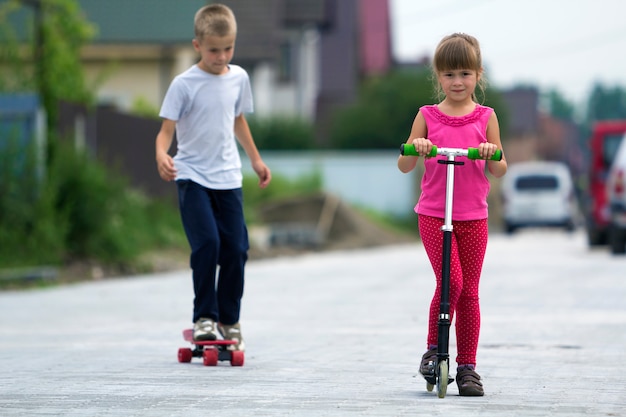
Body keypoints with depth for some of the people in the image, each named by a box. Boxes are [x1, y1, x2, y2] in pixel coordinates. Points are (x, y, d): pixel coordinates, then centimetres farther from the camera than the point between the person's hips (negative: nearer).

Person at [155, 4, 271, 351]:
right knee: (206, 243, -18)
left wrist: (255, 159, 28)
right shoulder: (185, 84, -9)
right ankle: (204, 317, -7)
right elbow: (166, 129, -12)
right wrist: (161, 155, -33)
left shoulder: (238, 78, 6)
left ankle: (229, 321, 15)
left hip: (228, 178, 4)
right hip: (192, 176, -4)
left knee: (236, 249, 1)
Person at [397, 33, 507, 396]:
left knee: (469, 290, 4)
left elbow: (500, 170, 3)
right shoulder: (428, 116, 4)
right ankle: (433, 349, 2)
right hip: (433, 214, -1)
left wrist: (491, 155, -19)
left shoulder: (485, 117, 5)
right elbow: (404, 166, 3)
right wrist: (413, 148, -18)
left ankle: (468, 365, 12)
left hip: (473, 216, 1)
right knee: (451, 281, -17)